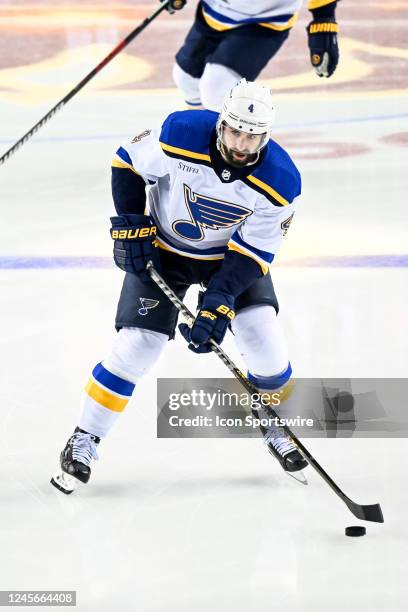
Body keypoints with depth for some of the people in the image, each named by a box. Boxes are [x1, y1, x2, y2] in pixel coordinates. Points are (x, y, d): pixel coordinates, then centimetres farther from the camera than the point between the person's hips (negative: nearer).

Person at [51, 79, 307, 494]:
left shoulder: (280, 181, -26)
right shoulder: (181, 134, -30)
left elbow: (252, 253, -20)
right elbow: (128, 162, -11)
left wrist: (218, 304, -29)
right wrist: (130, 226, -15)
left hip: (232, 253, 1)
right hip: (162, 248, -1)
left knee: (261, 335, -13)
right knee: (137, 344, -9)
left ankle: (278, 429, 14)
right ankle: (84, 440, 6)